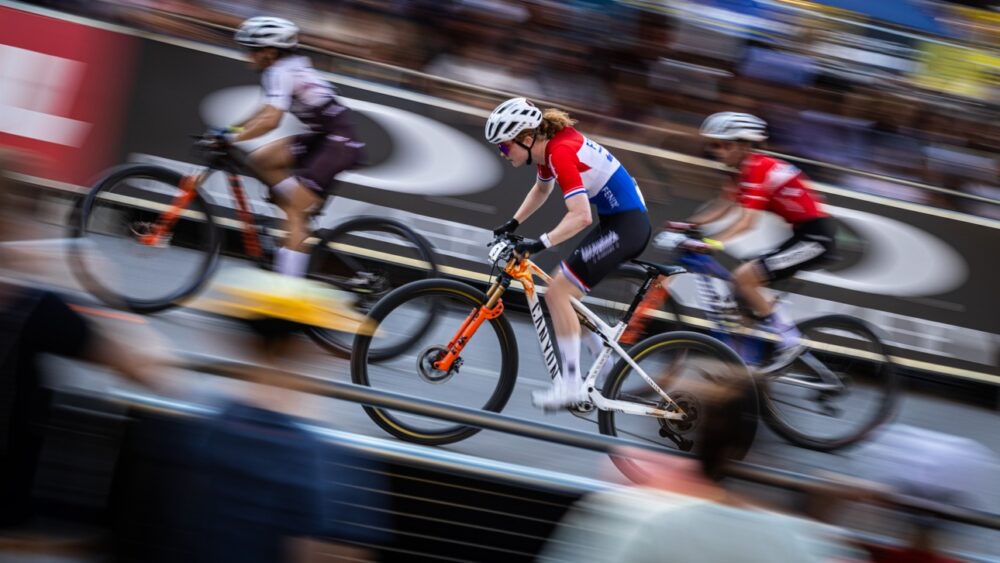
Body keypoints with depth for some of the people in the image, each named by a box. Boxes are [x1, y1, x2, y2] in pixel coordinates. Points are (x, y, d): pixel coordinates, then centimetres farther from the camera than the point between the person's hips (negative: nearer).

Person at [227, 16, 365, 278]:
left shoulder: (280, 72, -15)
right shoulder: (291, 66, 13)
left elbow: (270, 120, -28)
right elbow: (267, 112, 21)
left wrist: (231, 137, -24)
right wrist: (233, 129, 13)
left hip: (339, 143, -9)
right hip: (324, 137, 9)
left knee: (294, 212, -11)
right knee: (261, 160, 6)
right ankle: (301, 223, 8)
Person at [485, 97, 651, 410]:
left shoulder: (561, 152, -22)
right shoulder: (547, 146, 7)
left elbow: (581, 216, -32)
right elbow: (541, 190, 28)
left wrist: (540, 243, -34)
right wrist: (512, 224, 22)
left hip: (626, 225, -10)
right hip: (616, 221, 10)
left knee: (557, 292, -12)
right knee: (564, 289, 12)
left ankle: (571, 384, -9)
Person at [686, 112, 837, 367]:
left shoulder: (758, 169, -18)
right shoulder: (744, 171, 11)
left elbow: (747, 220, -29)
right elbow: (720, 208, 8)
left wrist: (712, 243, -39)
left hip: (815, 237, -10)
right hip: (804, 234, 10)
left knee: (743, 277, -16)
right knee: (745, 280, 10)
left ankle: (788, 336, -8)